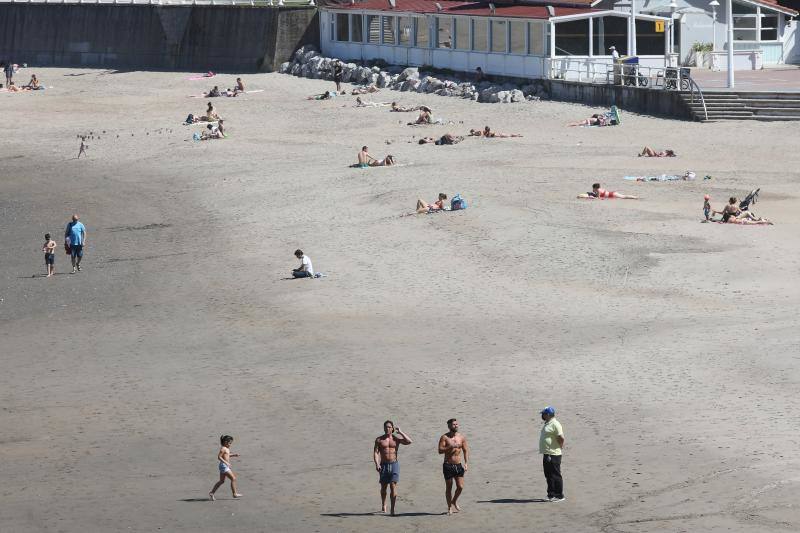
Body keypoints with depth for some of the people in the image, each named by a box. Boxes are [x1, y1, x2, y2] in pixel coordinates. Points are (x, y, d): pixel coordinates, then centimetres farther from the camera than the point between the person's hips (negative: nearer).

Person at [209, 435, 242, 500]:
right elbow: (219, 457, -22)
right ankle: (235, 494, -1)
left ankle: (211, 493, 18)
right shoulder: (223, 449, -16)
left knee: (221, 481, 15)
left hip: (226, 466, 10)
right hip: (223, 466, -10)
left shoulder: (227, 449, 13)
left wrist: (234, 455, 18)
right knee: (233, 478, -7)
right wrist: (226, 463, -28)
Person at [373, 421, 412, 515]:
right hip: (383, 465, 1)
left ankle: (392, 509, -12)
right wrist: (377, 464, -17)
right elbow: (375, 452, -3)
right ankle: (383, 505, 35)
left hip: (394, 464, -1)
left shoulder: (396, 438, 4)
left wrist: (400, 432, -8)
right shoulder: (379, 440, 4)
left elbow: (409, 441, -8)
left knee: (393, 486, -10)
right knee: (383, 486, 11)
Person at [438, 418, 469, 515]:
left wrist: (466, 463, -1)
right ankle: (450, 507, 14)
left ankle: (454, 501, 25)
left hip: (458, 465, 3)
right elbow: (440, 451, -14)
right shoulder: (444, 437, -5)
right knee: (449, 487, 3)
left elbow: (466, 450, 10)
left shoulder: (461, 437, 6)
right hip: (448, 465, -3)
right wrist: (451, 446, -24)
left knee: (460, 487, -2)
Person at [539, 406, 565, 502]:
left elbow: (561, 438, -22)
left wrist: (559, 447, -12)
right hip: (546, 455, 10)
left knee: (555, 476, -4)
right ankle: (551, 494, 21)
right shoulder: (547, 424, 16)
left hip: (553, 455, -10)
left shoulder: (555, 424, -16)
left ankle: (559, 496, 1)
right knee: (548, 476, 14)